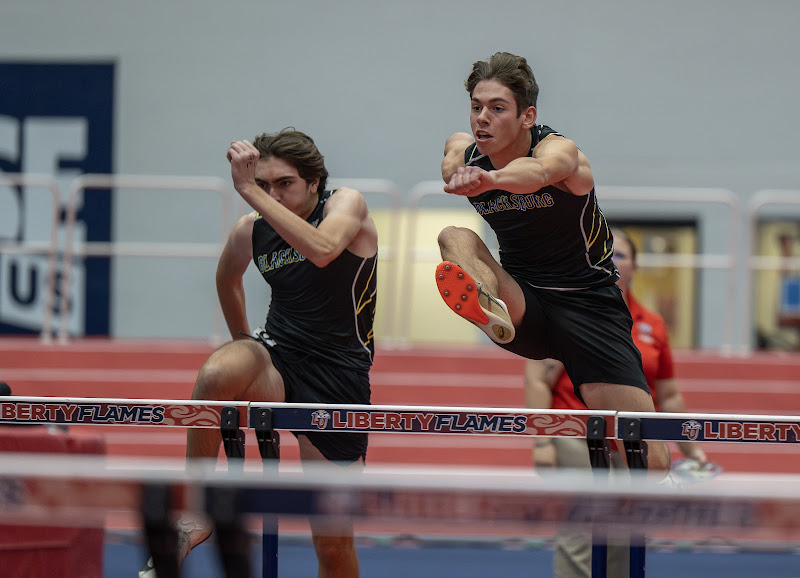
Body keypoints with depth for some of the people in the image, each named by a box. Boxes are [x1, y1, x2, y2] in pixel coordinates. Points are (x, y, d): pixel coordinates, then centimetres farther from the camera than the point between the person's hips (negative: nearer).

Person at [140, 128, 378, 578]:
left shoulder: (347, 204, -8)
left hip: (340, 378, -2)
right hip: (277, 360, 2)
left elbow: (323, 250, -32)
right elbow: (228, 278, 27)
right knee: (219, 371, -35)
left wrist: (249, 191, -34)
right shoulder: (251, 231, 3)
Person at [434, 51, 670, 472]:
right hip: (523, 305, 3)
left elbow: (538, 172, -48)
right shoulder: (459, 158, -4)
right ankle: (488, 310, -55)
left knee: (652, 461, -15)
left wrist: (490, 179, -67)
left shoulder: (561, 151, -19)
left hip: (588, 306, -3)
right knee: (454, 237, -25)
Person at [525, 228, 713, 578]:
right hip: (578, 441, -5)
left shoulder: (652, 326, 13)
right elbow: (537, 380, -4)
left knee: (627, 549, 4)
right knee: (581, 544, -12)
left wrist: (690, 449, 15)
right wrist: (541, 441, -13)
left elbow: (669, 396, 19)